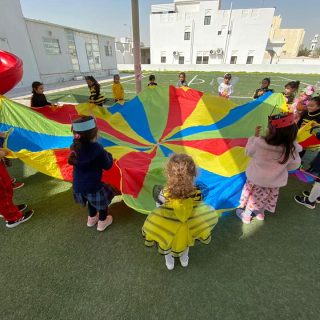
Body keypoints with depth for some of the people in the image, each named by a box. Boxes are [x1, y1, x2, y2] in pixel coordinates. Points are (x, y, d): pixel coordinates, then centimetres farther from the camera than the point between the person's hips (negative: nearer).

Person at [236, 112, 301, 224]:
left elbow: (249, 152, -8)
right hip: (275, 181, 2)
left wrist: (255, 136, -1)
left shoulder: (259, 143, -29)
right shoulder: (291, 150, -23)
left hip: (256, 177, -1)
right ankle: (260, 213, 51)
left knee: (254, 196, 22)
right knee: (264, 197, 27)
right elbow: (294, 165, -6)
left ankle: (246, 215, 39)